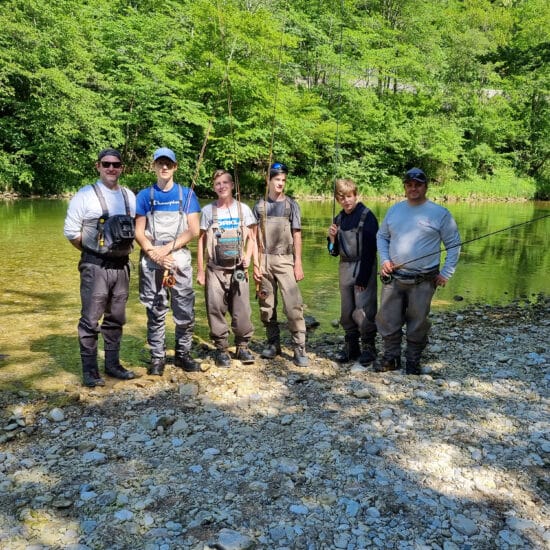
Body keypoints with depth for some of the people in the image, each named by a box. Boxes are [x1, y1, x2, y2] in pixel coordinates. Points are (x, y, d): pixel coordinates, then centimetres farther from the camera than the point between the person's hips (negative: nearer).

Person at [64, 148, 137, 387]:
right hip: (95, 267, -5)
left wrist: (125, 249, 7)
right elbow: (71, 231, -7)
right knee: (91, 320, -2)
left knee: (116, 319, 12)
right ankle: (89, 371, 7)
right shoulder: (85, 195, -5)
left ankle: (112, 364, 23)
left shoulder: (129, 196, 10)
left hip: (121, 266, 5)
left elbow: (137, 228, 17)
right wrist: (91, 251, 0)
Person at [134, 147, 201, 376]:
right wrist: (154, 253, -12)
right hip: (151, 263, 0)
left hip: (180, 260, 0)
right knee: (155, 312, 6)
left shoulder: (186, 194, 7)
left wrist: (167, 248, -11)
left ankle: (183, 354, 18)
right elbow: (138, 232, 3)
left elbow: (193, 231, -1)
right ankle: (157, 357, 17)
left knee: (185, 312, 2)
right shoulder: (145, 196, 8)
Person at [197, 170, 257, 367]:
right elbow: (201, 241, 5)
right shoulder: (208, 210, 3)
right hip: (215, 270, 0)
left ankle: (242, 347, 17)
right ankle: (221, 349, 14)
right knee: (216, 311, 1)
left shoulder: (243, 209, 5)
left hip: (238, 269, 0)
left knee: (242, 312, 1)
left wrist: (248, 255, -7)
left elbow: (251, 237, 12)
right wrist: (200, 270, 2)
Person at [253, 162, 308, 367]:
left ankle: (299, 349, -5)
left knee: (293, 305, -10)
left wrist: (298, 263, -3)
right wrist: (255, 263, 1)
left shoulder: (291, 204, 5)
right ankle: (273, 343, 23)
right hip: (264, 260, 2)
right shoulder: (260, 206, 8)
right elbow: (255, 237, 9)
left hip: (285, 260, -2)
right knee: (266, 305, 8)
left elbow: (297, 235, 3)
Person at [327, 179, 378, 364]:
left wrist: (362, 278, -15)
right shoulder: (339, 219, 10)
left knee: (363, 311, -9)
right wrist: (332, 238, -6)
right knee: (346, 312, 10)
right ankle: (351, 346, 22)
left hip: (364, 267, -6)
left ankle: (368, 347, 7)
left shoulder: (366, 216, -9)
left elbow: (369, 250, -13)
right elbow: (334, 251, 14)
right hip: (345, 267, 6)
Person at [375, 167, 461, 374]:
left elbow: (454, 245, 1)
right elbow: (382, 236, 18)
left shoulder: (440, 213, -2)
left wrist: (446, 273, -5)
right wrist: (384, 259, 2)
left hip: (423, 281, -3)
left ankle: (413, 361, 23)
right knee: (387, 320, 7)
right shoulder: (394, 210, 9)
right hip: (393, 278, 4)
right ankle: (391, 357, 23)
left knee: (418, 324, 6)